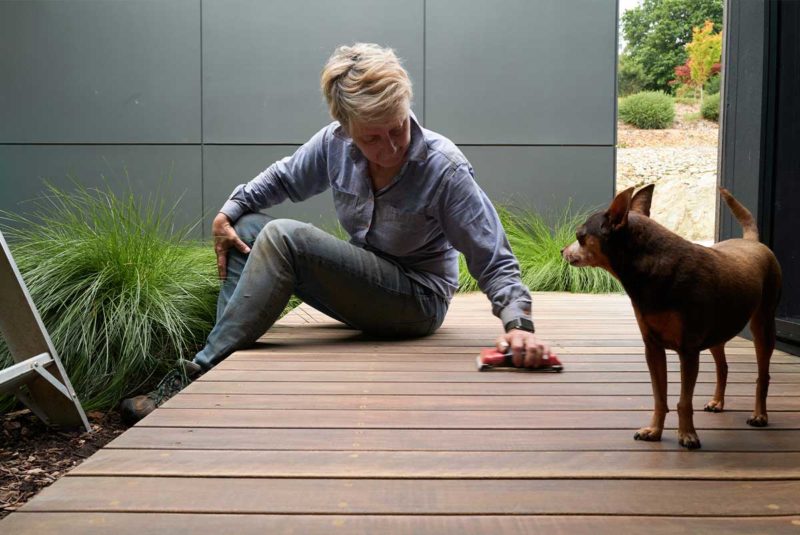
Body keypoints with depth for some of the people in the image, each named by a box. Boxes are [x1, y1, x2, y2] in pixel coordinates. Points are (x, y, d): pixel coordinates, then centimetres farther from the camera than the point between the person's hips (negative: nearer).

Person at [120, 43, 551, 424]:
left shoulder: (444, 168, -23)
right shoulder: (335, 144, -9)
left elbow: (494, 261, -22)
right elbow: (282, 178, 12)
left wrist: (519, 323, -38)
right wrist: (228, 211, 0)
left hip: (417, 300, -6)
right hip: (363, 291, 7)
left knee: (283, 237, -25)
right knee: (246, 229, -2)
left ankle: (198, 374, -22)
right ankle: (221, 362, -9)